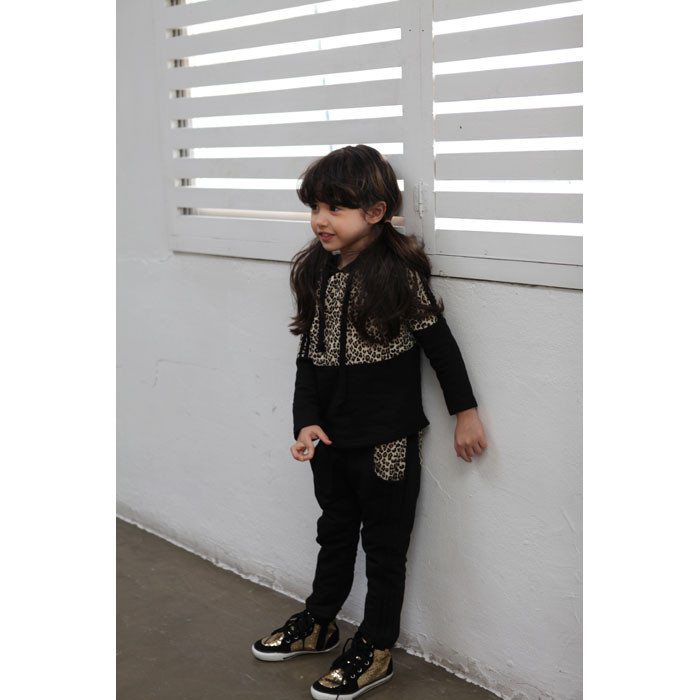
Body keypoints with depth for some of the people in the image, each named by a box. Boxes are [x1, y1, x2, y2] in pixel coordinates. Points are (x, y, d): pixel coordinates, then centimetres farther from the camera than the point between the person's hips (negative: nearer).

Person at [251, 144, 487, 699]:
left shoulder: (401, 272, -16)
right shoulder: (317, 271, 1)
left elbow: (440, 345, -8)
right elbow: (309, 355, 5)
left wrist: (465, 413, -2)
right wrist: (307, 420, -4)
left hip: (388, 439, -6)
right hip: (331, 436, 6)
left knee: (384, 544, 9)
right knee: (336, 531, 23)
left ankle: (376, 649, 25)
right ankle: (319, 623, 41)